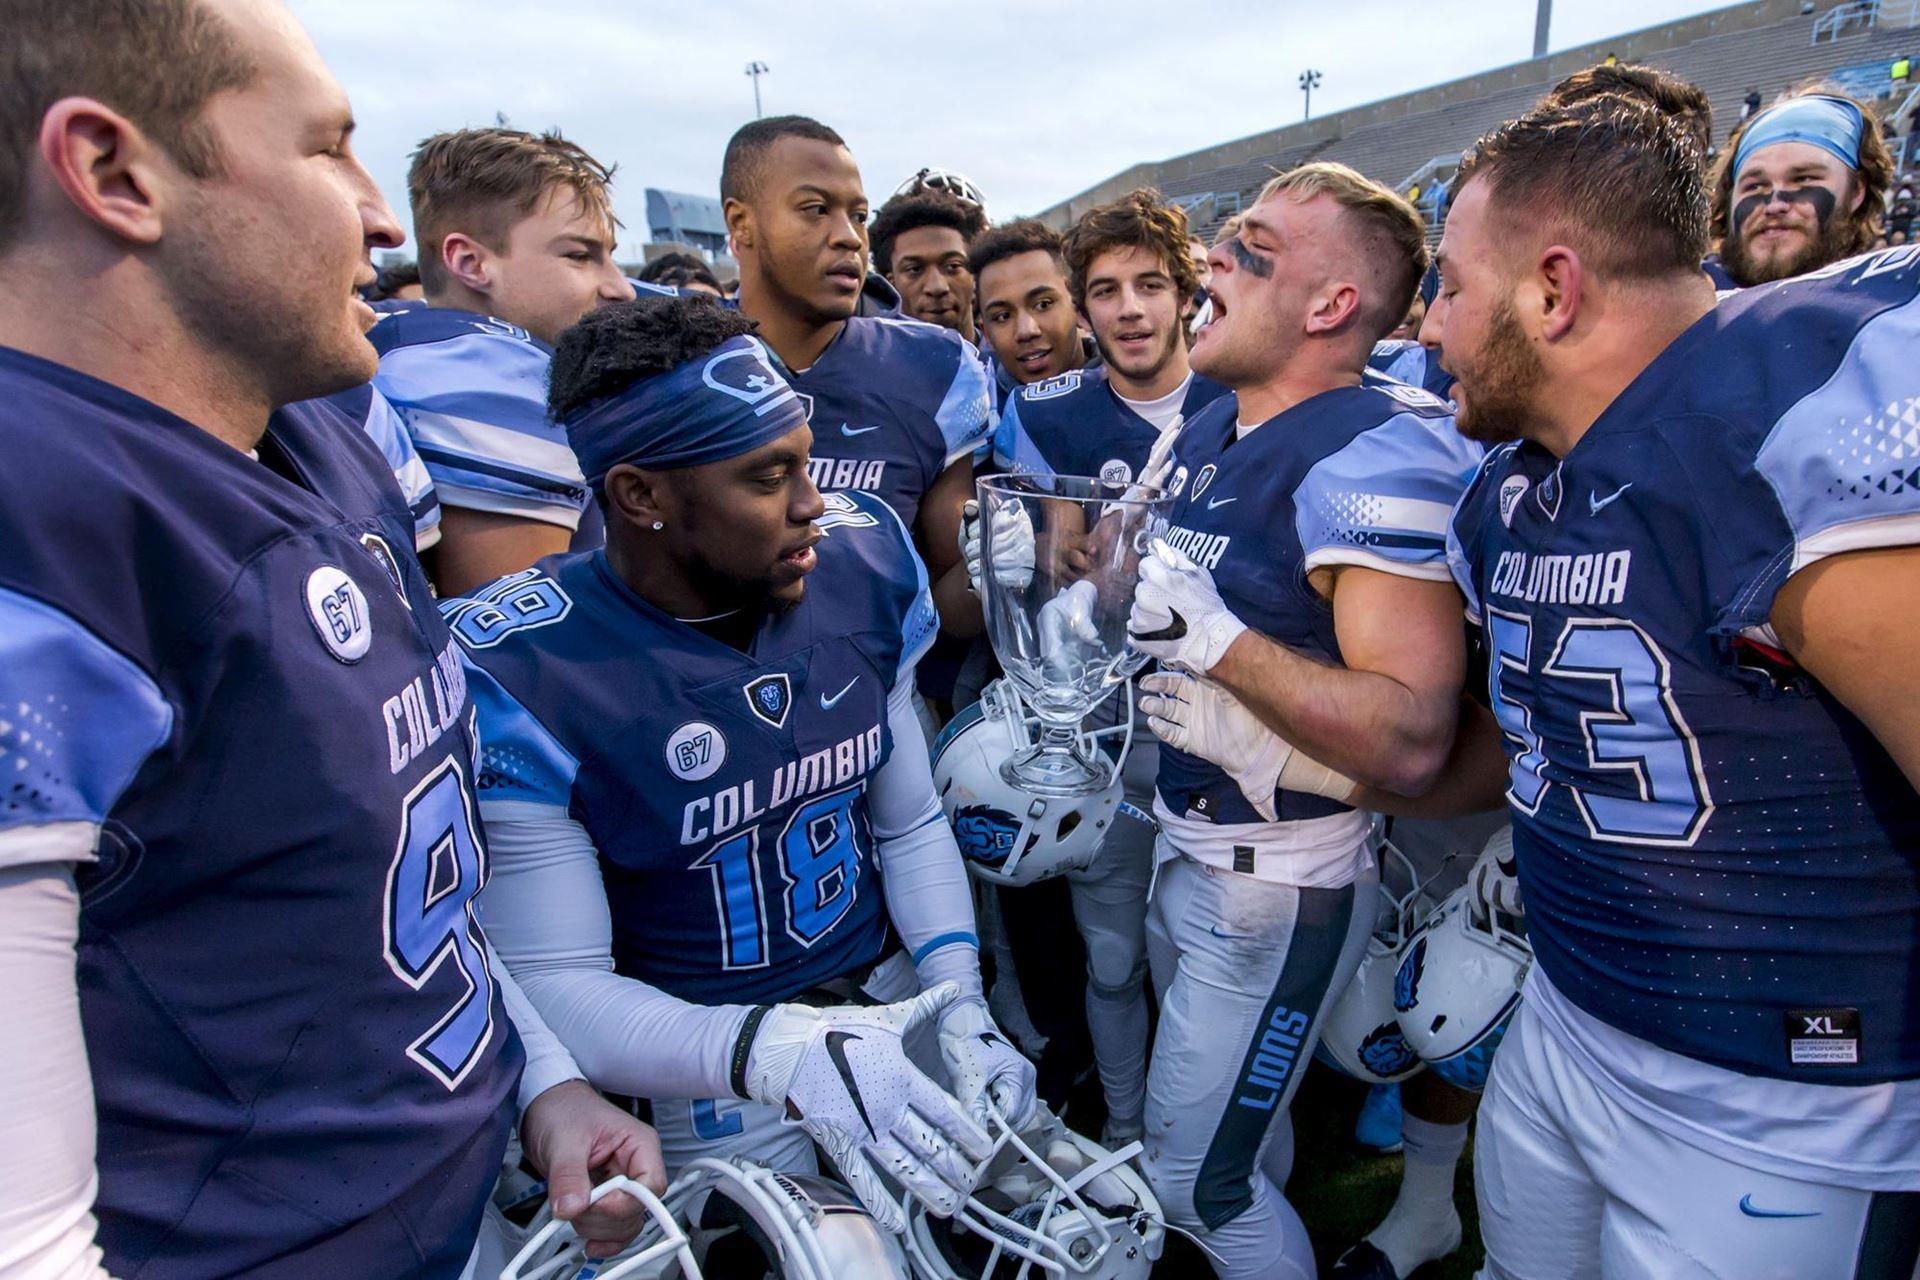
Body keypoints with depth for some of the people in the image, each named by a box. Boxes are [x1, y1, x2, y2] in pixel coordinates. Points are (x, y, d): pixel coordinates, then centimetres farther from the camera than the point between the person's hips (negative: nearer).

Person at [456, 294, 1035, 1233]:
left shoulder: (863, 571, -8)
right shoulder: (523, 675, -22)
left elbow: (910, 824, 3)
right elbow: (558, 987, -20)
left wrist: (961, 1006, -9)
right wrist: (775, 1048, -36)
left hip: (893, 1002, 4)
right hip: (710, 1081, -4)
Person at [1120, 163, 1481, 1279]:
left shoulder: (1377, 456, -23)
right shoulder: (1207, 433, 5)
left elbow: (1413, 740, -29)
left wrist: (1211, 636, -30)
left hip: (1282, 887, -8)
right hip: (1183, 850, 8)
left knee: (1197, 1179, 9)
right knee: (1241, 1126, 28)